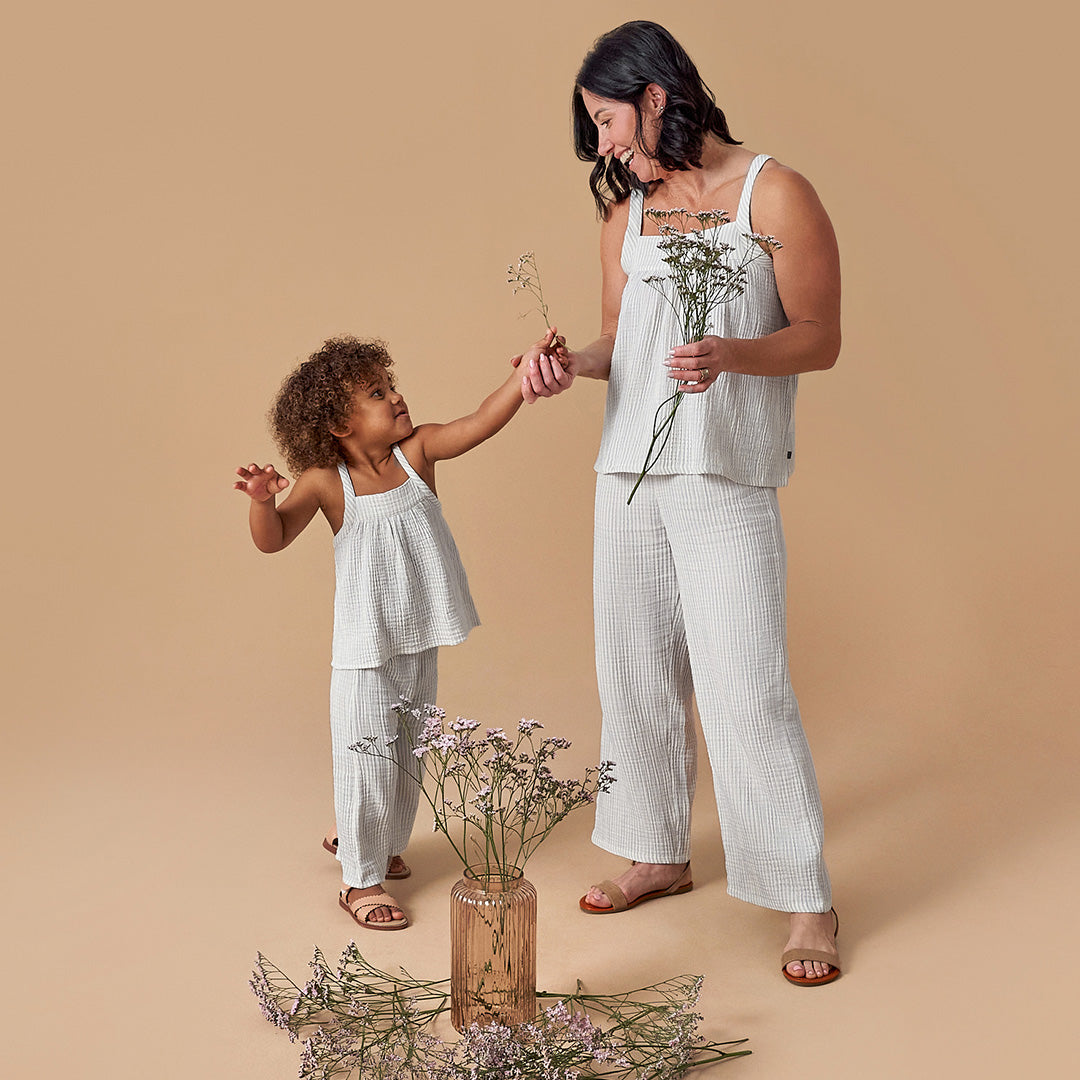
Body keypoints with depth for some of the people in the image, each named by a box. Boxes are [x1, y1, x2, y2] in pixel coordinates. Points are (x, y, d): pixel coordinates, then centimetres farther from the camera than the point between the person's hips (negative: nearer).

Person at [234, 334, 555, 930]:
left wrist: (525, 380, -31)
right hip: (365, 647, -4)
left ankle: (381, 844, 43)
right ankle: (359, 878, 19)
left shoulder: (418, 450, -5)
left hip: (420, 642, 5)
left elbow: (479, 422, -16)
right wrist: (262, 500, -33)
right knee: (367, 763, 2)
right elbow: (272, 540, -12)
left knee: (408, 758, 19)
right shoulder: (325, 482, -12)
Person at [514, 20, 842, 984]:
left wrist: (730, 355, -23)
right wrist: (571, 361, -3)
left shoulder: (773, 194, -4)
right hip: (628, 470, 6)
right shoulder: (625, 214, 13)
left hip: (727, 477, -6)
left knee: (745, 688, -8)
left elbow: (820, 337, -6)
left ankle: (808, 903, 5)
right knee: (635, 672, 12)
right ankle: (660, 855, 30)